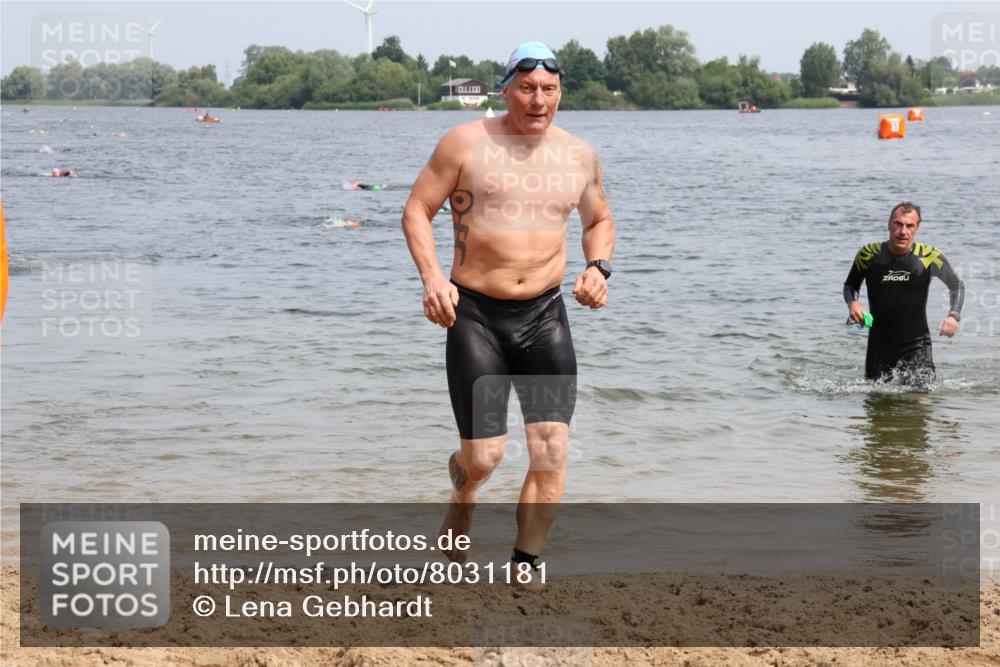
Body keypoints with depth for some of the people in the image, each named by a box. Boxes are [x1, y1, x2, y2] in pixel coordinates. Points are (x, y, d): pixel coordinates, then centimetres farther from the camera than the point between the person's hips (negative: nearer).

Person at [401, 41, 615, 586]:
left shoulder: (579, 157, 7)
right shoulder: (466, 143, -4)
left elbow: (600, 220, 23)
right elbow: (416, 210, -1)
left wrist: (598, 267, 3)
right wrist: (432, 278, -16)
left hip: (545, 315, 3)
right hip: (475, 315, -3)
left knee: (551, 451, -8)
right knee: (484, 456, -5)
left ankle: (525, 569, 5)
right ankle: (462, 479, 34)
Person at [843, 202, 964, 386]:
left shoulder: (929, 257, -10)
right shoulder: (869, 254, -7)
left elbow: (956, 286, 7)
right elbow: (850, 285, 11)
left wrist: (954, 316, -10)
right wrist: (852, 303, -11)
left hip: (916, 344, -1)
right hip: (879, 346, 1)